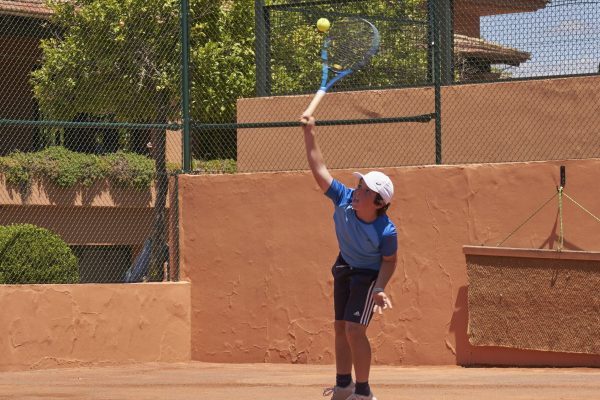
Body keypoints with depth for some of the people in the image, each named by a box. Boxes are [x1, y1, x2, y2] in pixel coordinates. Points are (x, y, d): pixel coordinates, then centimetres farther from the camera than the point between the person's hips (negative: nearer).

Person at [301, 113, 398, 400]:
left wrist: (379, 289, -28)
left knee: (354, 329, -16)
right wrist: (309, 134, -23)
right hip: (344, 267, 6)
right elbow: (319, 170, -19)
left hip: (369, 275, -6)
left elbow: (389, 261, -16)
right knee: (340, 328, 13)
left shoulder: (386, 231, -32)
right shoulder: (344, 199, -23)